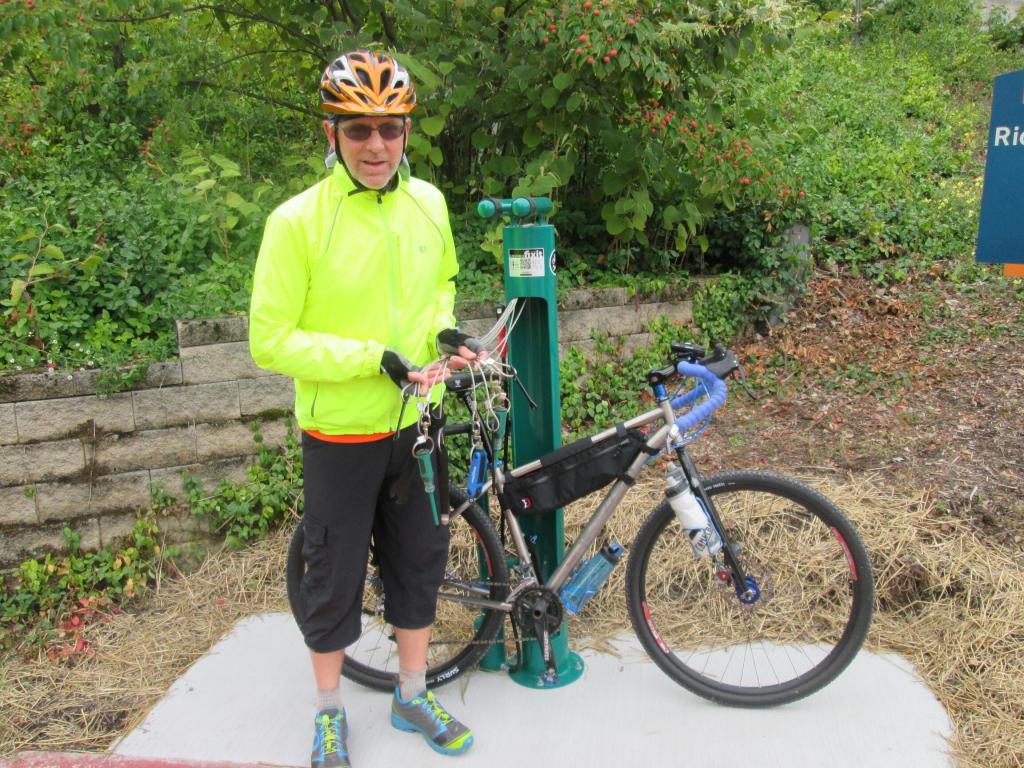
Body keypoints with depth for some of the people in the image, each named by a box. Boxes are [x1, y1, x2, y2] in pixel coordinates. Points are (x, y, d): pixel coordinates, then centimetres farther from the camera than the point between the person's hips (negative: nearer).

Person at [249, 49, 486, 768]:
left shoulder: (428, 203, -1)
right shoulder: (298, 221, -17)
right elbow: (271, 340, -16)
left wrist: (444, 330, -4)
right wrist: (373, 358, -23)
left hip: (415, 422, 5)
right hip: (340, 433, -4)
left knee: (418, 562, 17)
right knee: (335, 576, 11)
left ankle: (413, 696, 39)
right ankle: (330, 710, 35)